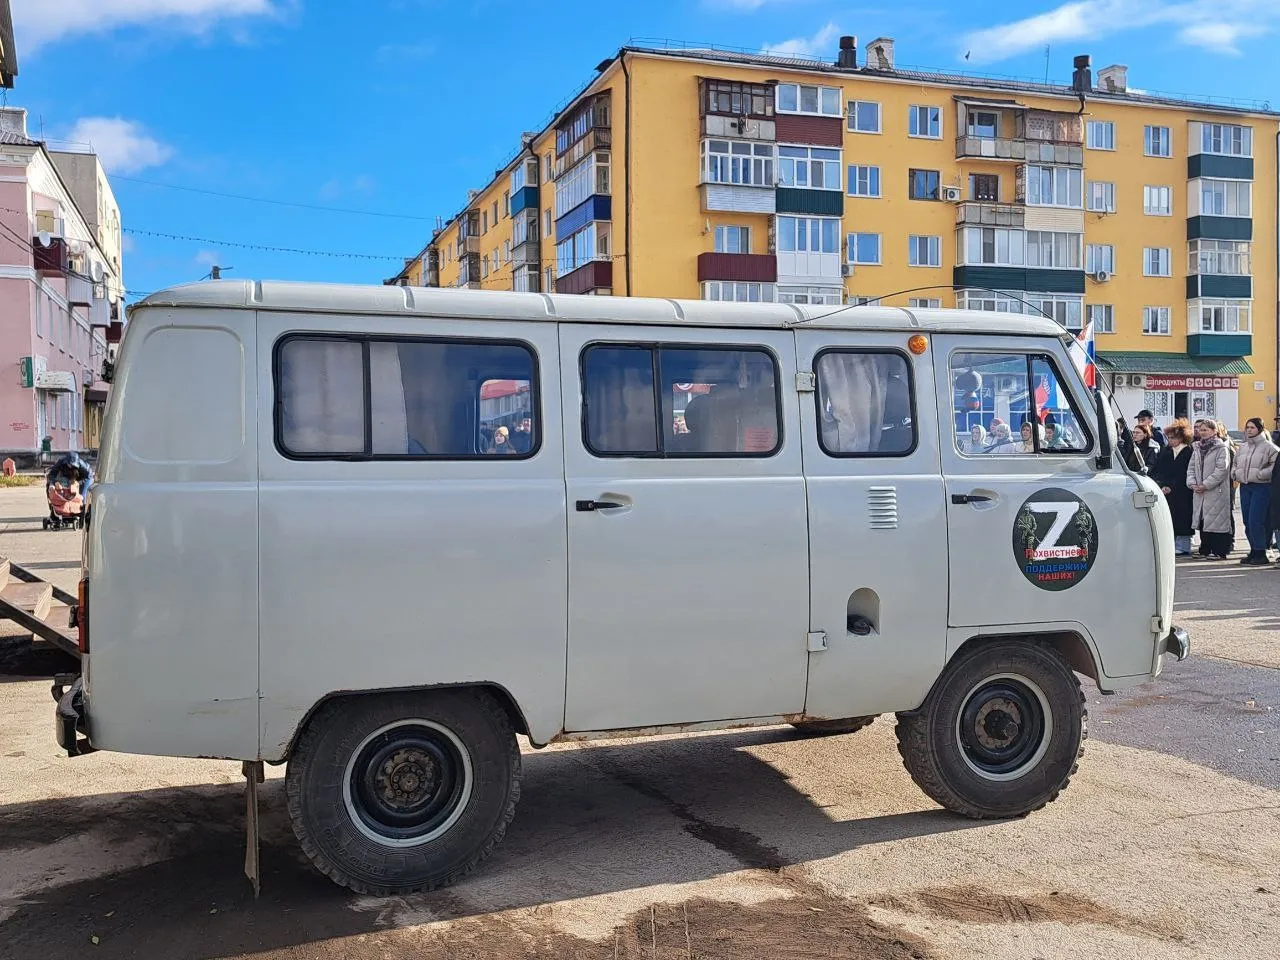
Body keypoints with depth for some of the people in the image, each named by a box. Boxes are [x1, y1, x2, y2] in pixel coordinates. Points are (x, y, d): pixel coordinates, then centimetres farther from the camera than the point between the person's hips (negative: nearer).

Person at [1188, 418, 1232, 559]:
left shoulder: (1221, 448, -6)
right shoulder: (1197, 448, 15)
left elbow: (1221, 470, -13)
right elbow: (1191, 467, 15)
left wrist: (1205, 485, -16)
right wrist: (1192, 483, -3)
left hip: (1216, 491, -7)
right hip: (1199, 492, 7)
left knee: (1216, 521, -5)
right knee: (1202, 521, 8)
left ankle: (1219, 551, -1)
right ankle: (1205, 550, 15)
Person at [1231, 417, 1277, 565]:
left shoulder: (1268, 447, -6)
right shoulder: (1242, 447, 15)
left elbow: (1275, 466, -13)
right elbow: (1236, 463, 26)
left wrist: (1260, 474, -21)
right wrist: (1235, 473, 7)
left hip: (1262, 488, -7)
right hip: (1245, 487, 7)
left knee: (1255, 521, -12)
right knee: (1247, 521, 10)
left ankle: (1261, 554, -4)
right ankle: (1254, 551, 20)